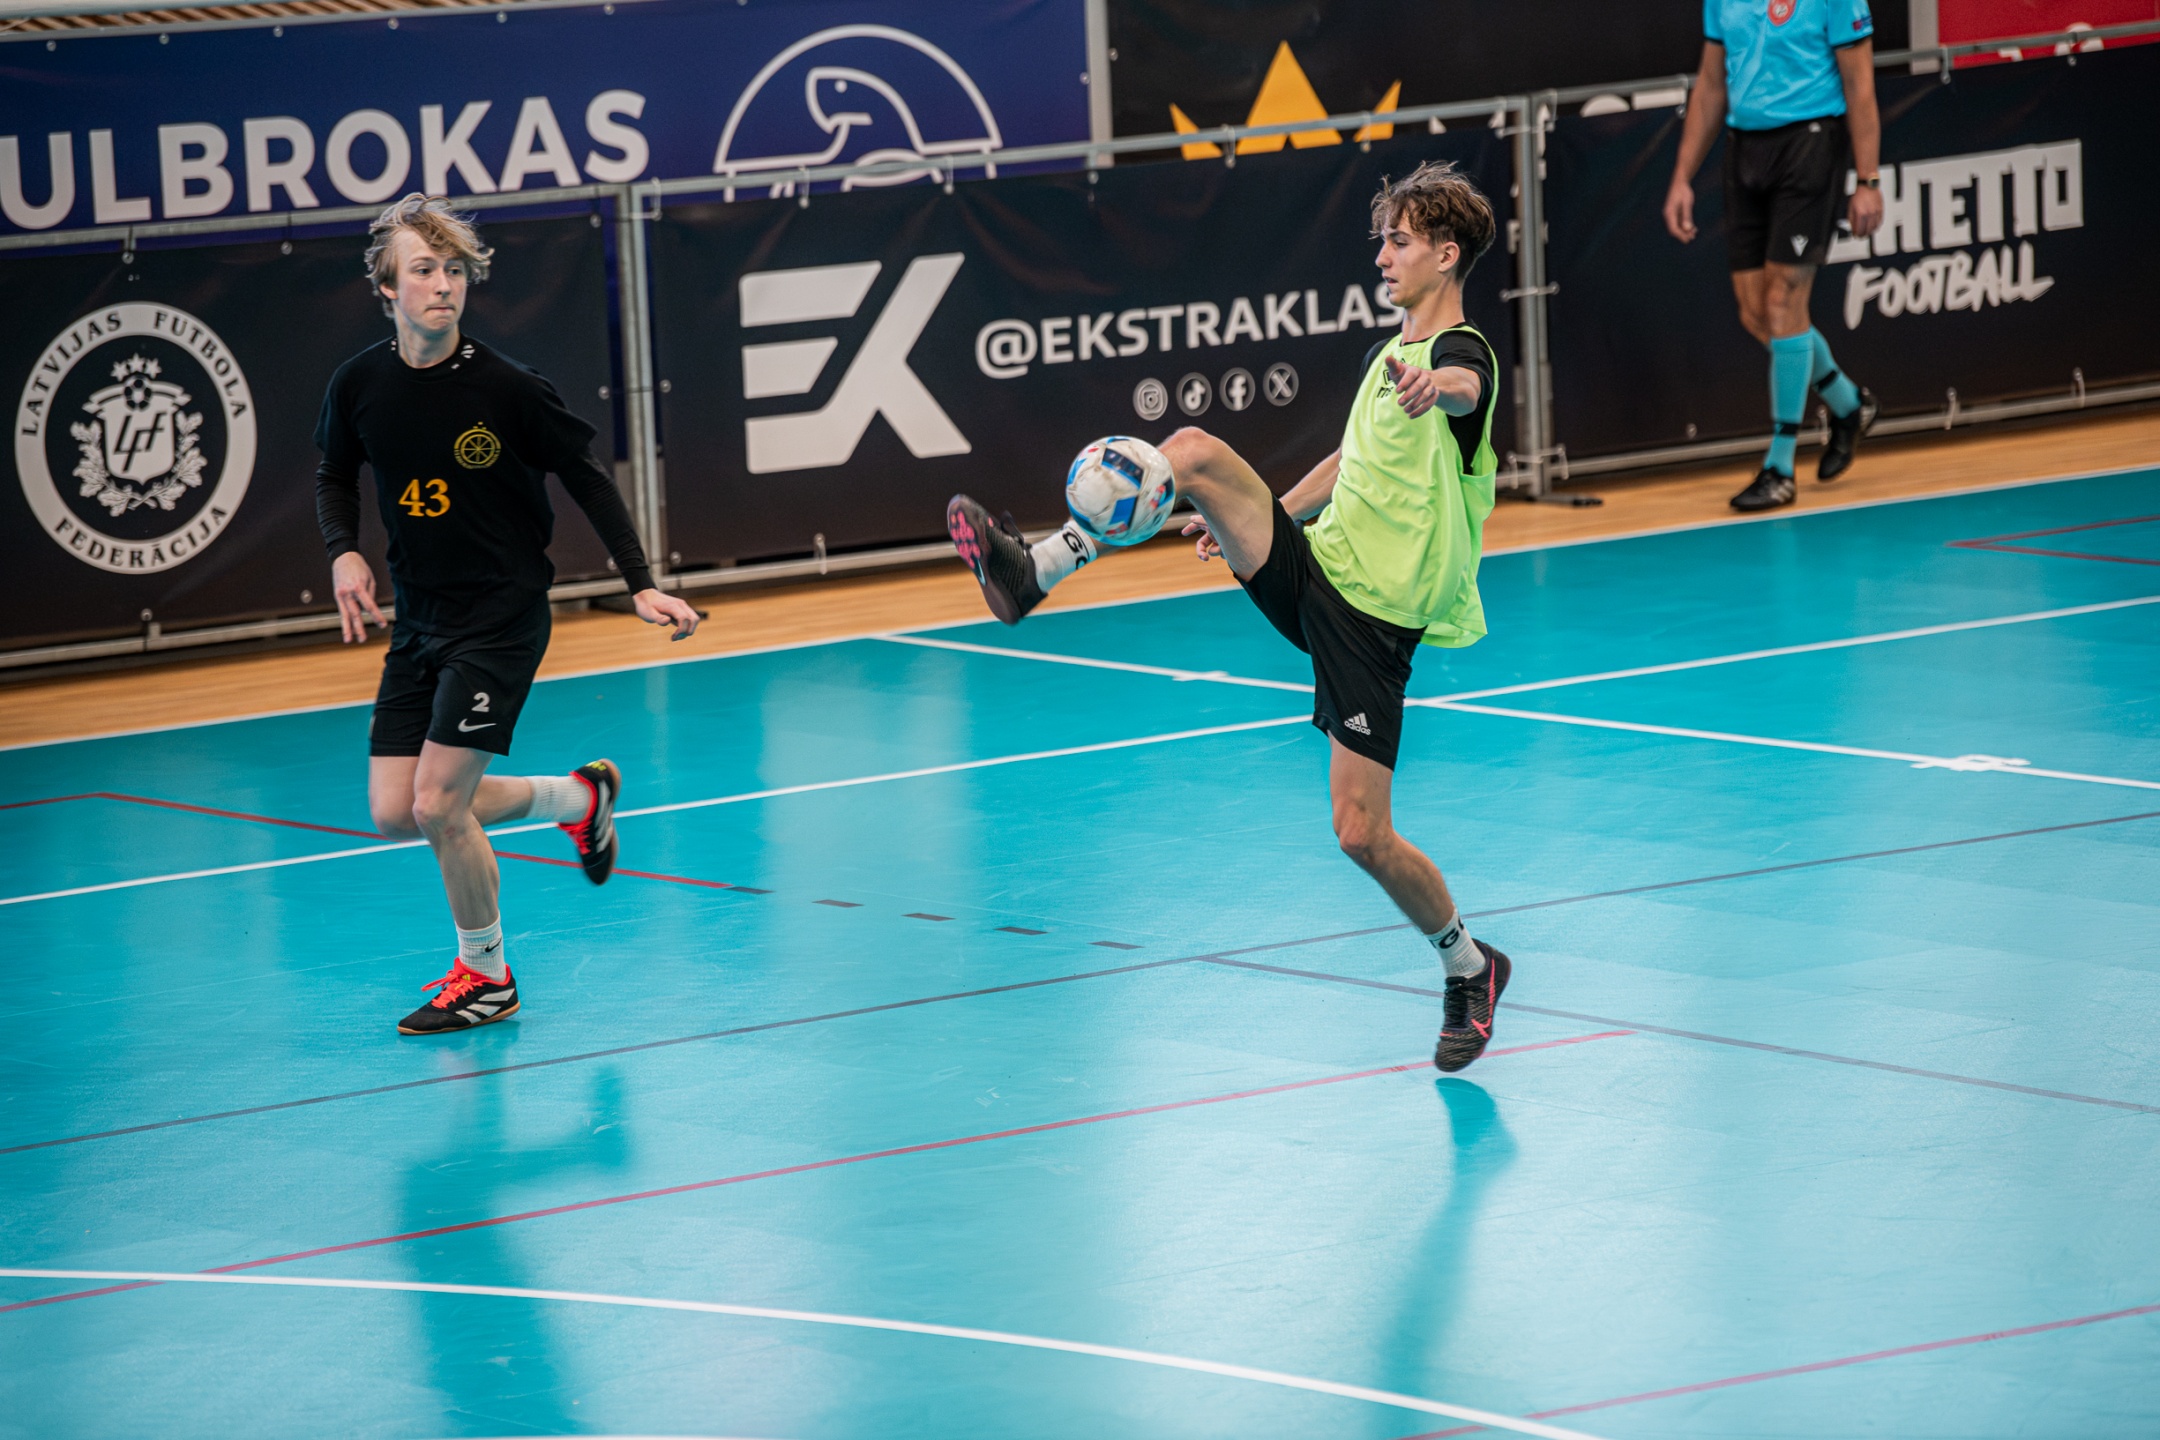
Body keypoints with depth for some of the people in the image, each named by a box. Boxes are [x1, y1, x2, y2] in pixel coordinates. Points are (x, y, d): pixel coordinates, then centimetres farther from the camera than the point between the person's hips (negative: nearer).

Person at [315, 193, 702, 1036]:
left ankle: (486, 975, 10)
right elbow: (335, 476, 15)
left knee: (438, 804, -13)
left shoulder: (506, 389, -16)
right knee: (395, 812, 3)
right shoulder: (360, 385, -4)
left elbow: (589, 482, -5)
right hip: (418, 622, 6)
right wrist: (344, 552, -4)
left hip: (501, 618, -6)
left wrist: (642, 586, -9)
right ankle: (575, 796, 26)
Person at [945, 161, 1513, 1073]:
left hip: (1372, 621, -7)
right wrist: (1247, 520, 40)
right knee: (1192, 449, -16)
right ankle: (1030, 570, -18)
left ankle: (1468, 968, 17)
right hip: (1311, 570, 7)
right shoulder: (1386, 356, 16)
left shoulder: (1463, 352, -10)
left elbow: (1463, 384, -38)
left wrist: (1435, 385, -61)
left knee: (1362, 836, -9)